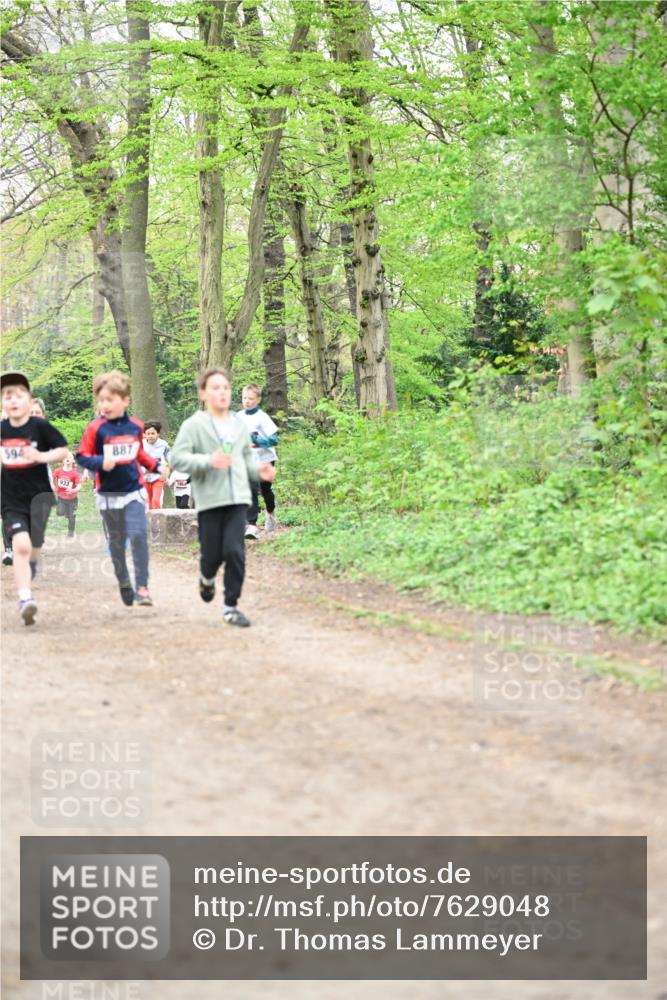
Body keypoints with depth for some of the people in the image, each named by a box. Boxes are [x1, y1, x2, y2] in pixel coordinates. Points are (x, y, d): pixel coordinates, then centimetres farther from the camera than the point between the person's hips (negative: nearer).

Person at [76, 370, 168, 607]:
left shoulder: (135, 426, 0)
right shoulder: (96, 428, -10)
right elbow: (82, 456, -8)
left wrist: (156, 466, 6)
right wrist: (101, 463, -25)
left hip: (133, 492, 1)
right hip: (109, 495, -1)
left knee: (139, 536, -13)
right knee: (116, 542, 11)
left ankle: (142, 586, -10)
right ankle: (124, 583, 29)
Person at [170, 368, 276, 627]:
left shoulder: (239, 425, 13)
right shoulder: (194, 425, -4)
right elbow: (177, 457, -11)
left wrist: (259, 469, 7)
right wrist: (208, 461, -23)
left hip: (237, 498, 3)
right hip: (209, 499, -3)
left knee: (235, 551, -8)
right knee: (213, 553, 4)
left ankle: (231, 606, 1)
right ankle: (207, 577, 41)